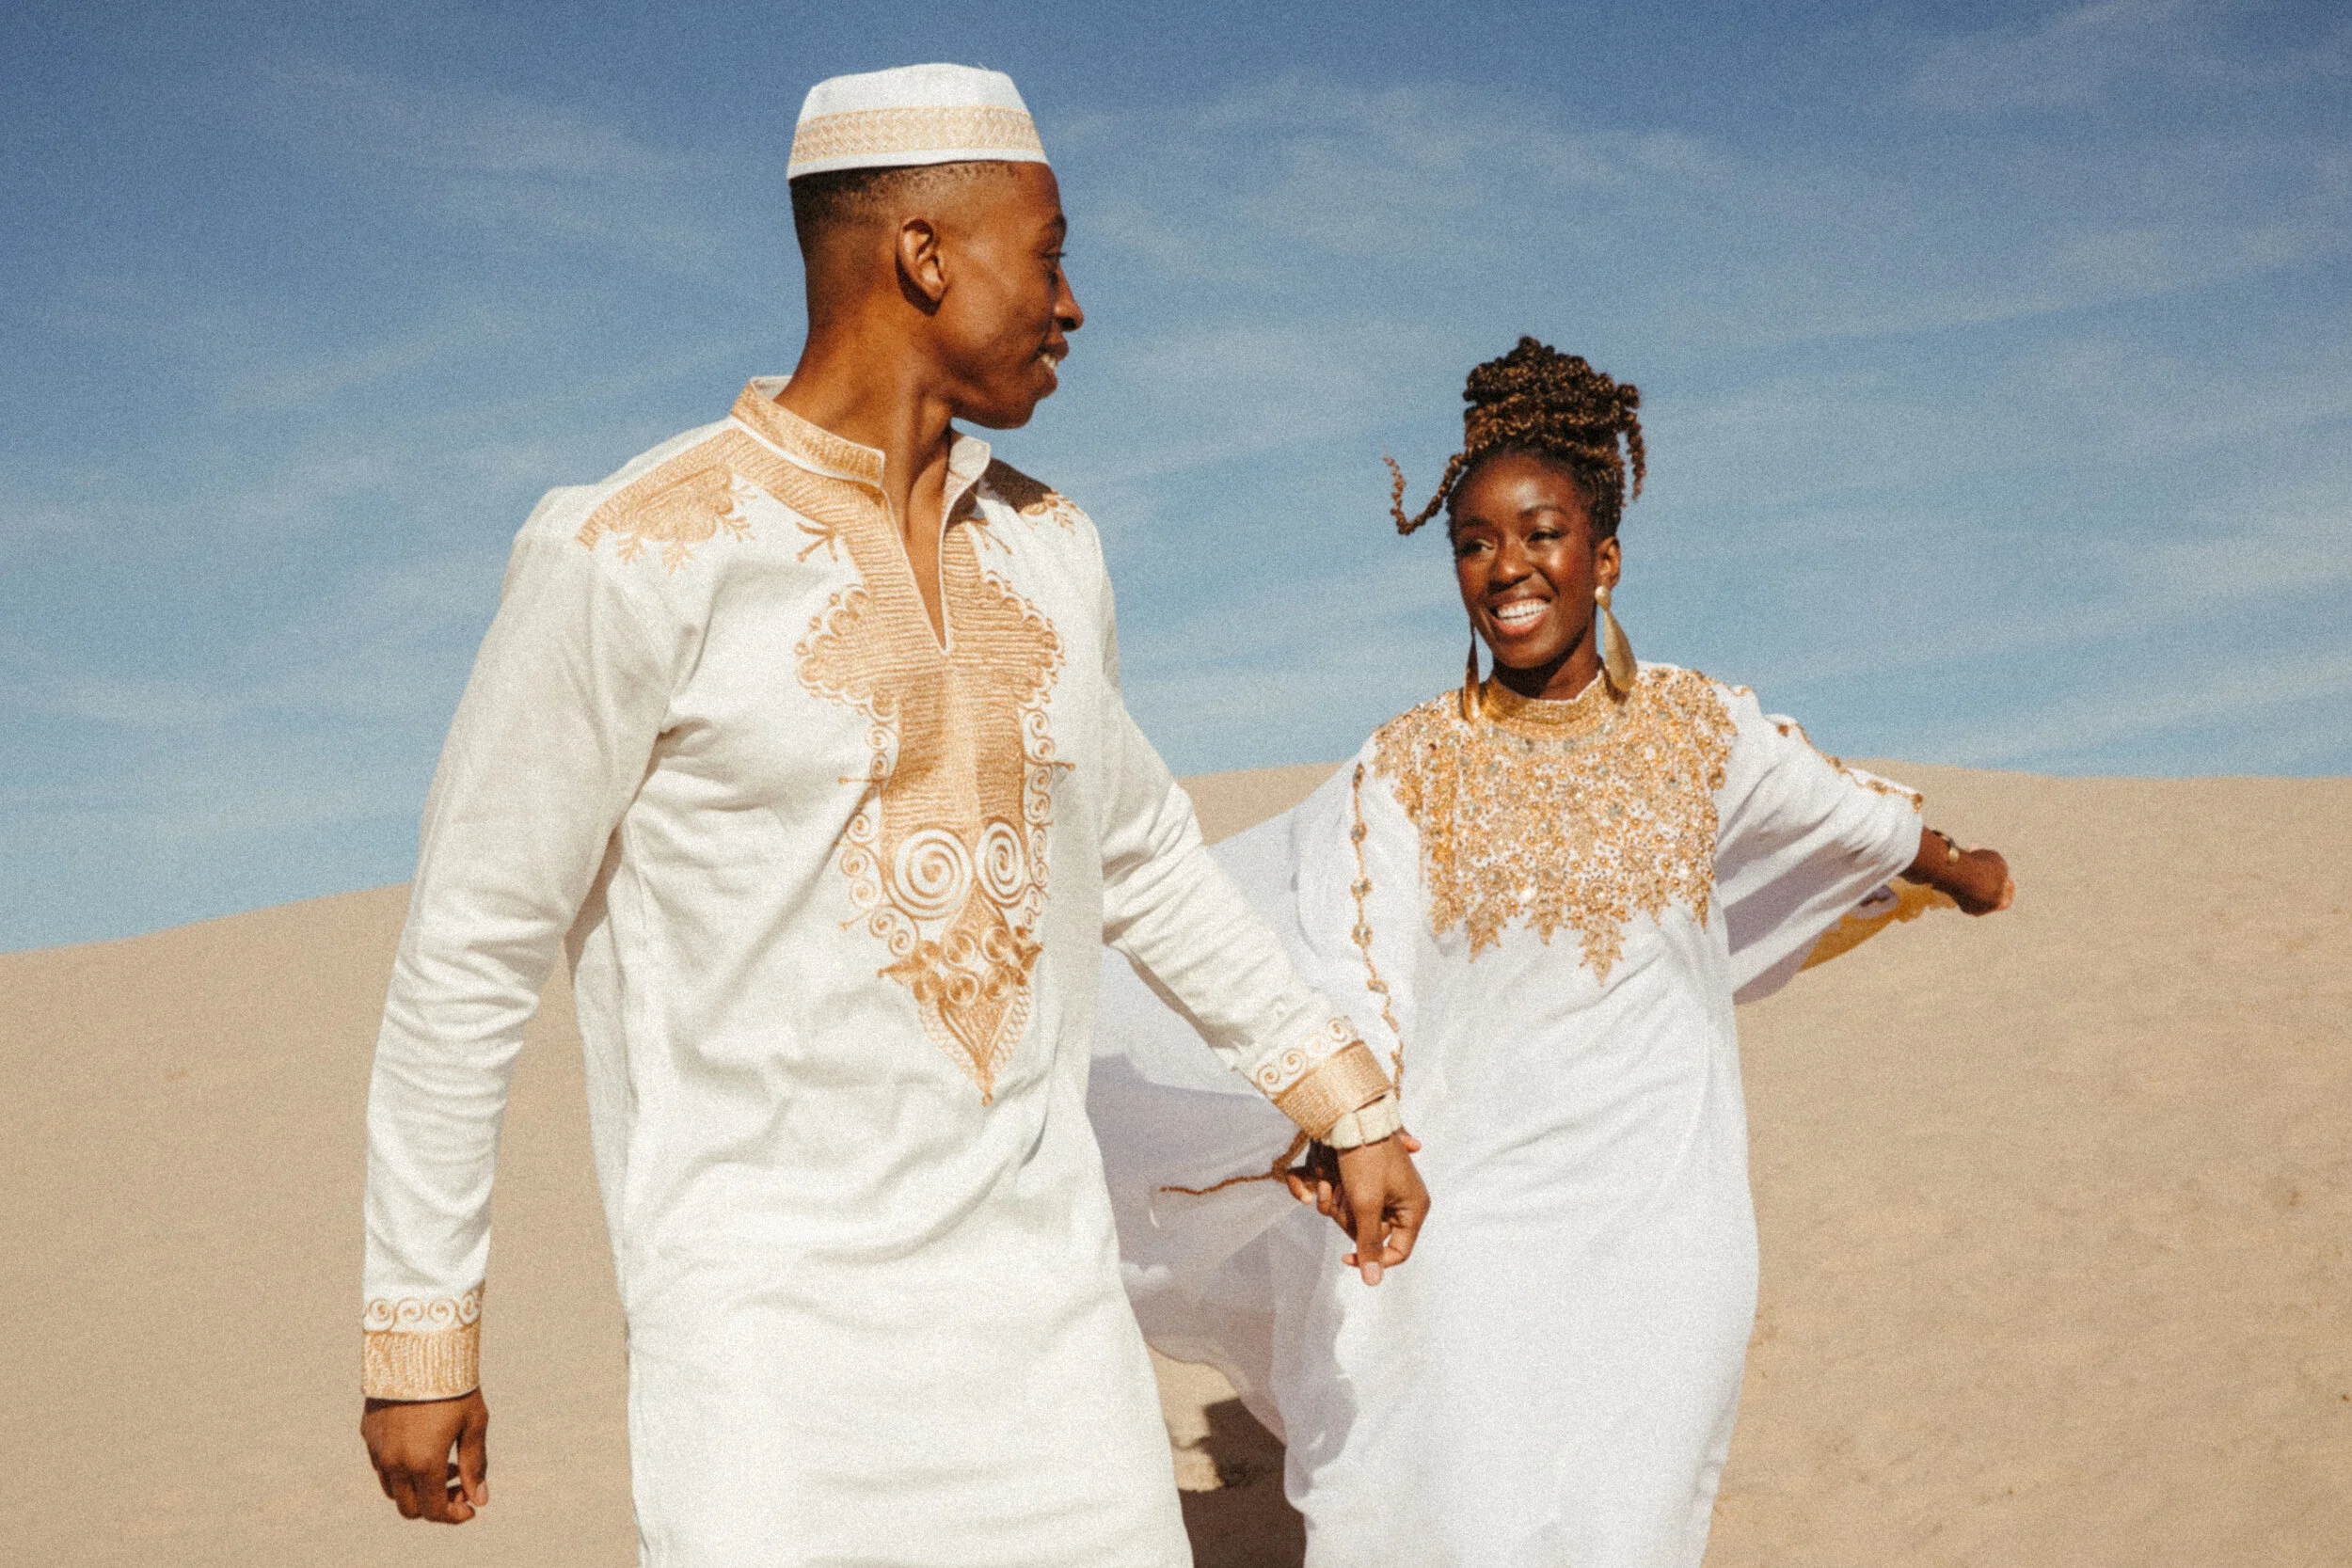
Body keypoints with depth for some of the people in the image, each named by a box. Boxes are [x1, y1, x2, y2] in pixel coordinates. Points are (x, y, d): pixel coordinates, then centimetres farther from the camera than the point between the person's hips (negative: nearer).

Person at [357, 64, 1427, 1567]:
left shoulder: (1044, 549, 8)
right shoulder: (635, 556, -13)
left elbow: (1140, 852, 24)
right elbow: (469, 953, -7)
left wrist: (1351, 1099, 27)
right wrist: (418, 1331, -4)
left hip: (1038, 1280, 6)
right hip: (763, 1306, -6)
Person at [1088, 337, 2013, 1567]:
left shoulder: (1697, 725, 5)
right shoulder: (1407, 769, -1)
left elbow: (1848, 810, 25)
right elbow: (1356, 1002, -7)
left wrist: (1961, 867, 42)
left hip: (1661, 1231, 2)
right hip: (1472, 1227, -1)